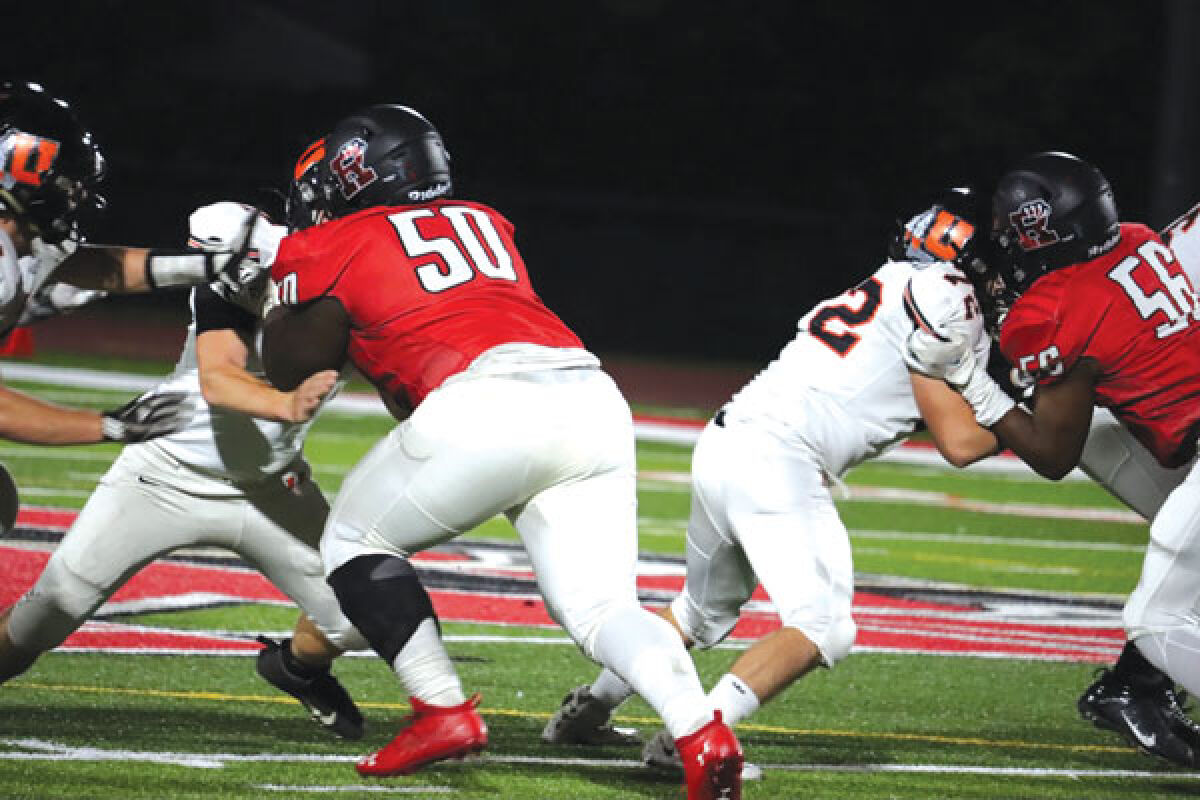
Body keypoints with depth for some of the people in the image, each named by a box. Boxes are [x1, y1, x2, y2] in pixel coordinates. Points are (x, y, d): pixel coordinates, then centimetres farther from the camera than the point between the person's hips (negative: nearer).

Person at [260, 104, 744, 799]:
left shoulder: (336, 247, 15)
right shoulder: (483, 223, 30)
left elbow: (292, 370, 26)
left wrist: (276, 291, 45)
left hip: (486, 405, -5)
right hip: (594, 403, 5)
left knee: (357, 542, 16)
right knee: (599, 607, 6)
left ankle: (444, 713, 4)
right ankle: (699, 727, -21)